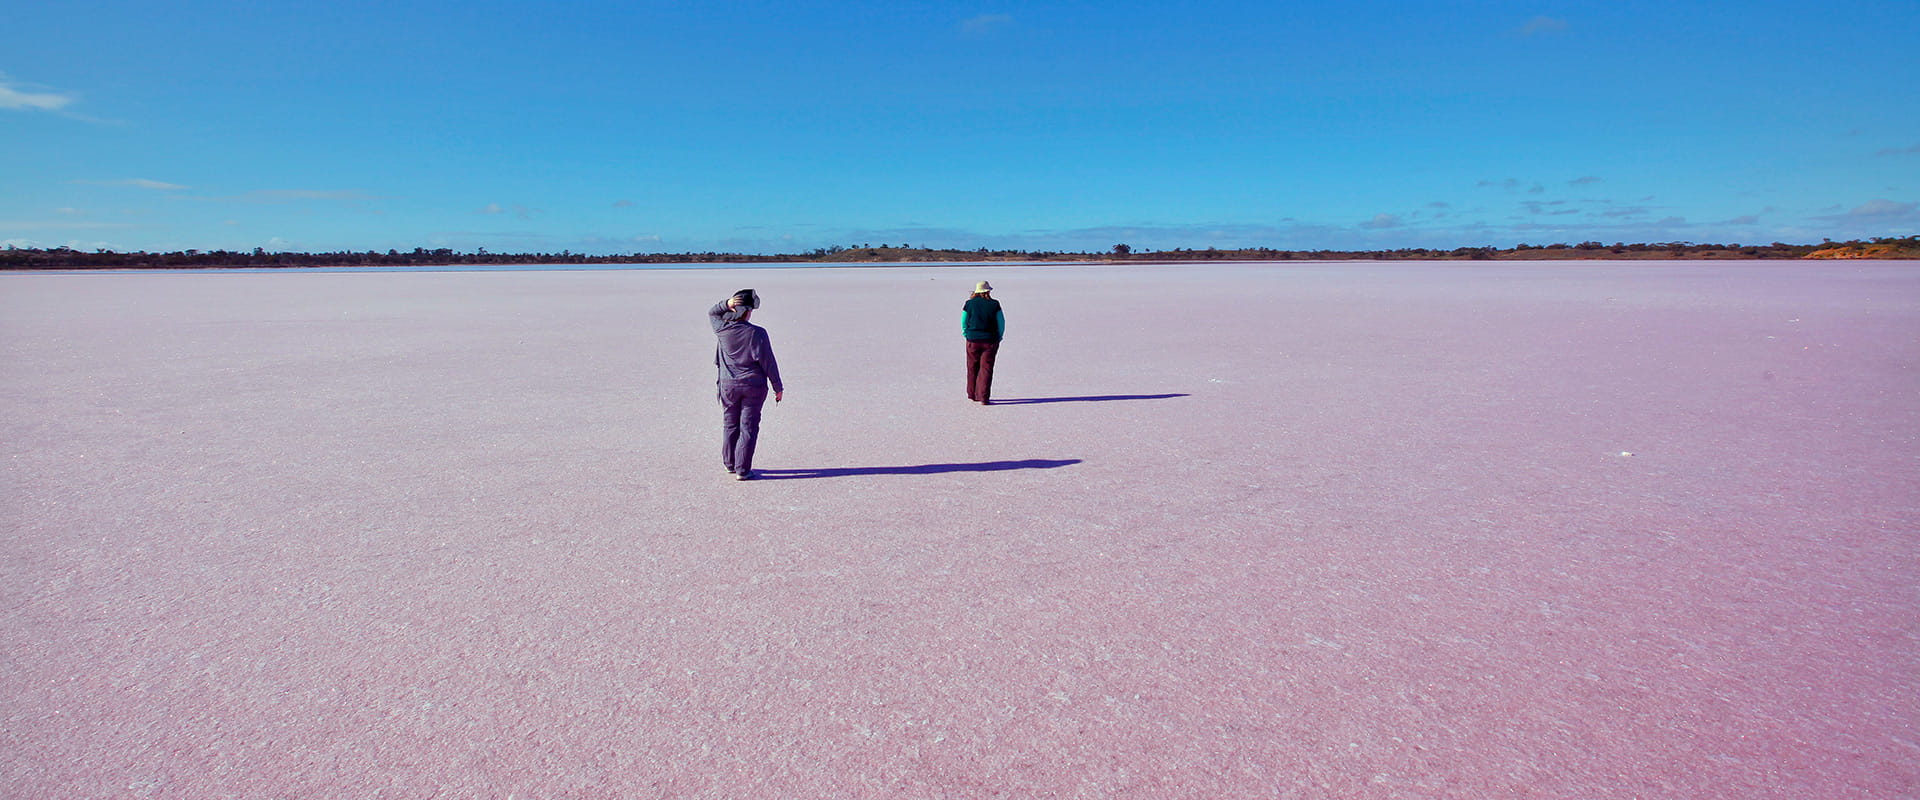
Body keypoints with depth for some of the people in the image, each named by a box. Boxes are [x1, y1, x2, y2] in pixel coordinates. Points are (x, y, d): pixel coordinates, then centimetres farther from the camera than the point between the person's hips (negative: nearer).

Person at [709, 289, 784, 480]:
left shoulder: (722, 329, -7)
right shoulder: (757, 333, -16)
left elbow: (711, 313, 17)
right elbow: (769, 363, -11)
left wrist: (726, 304, -3)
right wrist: (778, 387, -1)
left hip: (728, 385, 3)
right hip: (753, 386, -3)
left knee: (730, 425, 17)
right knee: (748, 428, 4)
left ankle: (730, 464, 30)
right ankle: (742, 470, 7)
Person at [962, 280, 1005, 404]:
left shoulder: (969, 304, 0)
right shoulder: (994, 304, -2)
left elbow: (963, 322, 2)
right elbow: (1001, 323, 0)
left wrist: (967, 335, 13)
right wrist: (998, 338, 10)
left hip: (973, 340, 1)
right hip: (990, 340, -1)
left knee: (973, 367, 15)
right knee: (986, 368, 1)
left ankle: (972, 394, 27)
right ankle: (983, 397, -5)